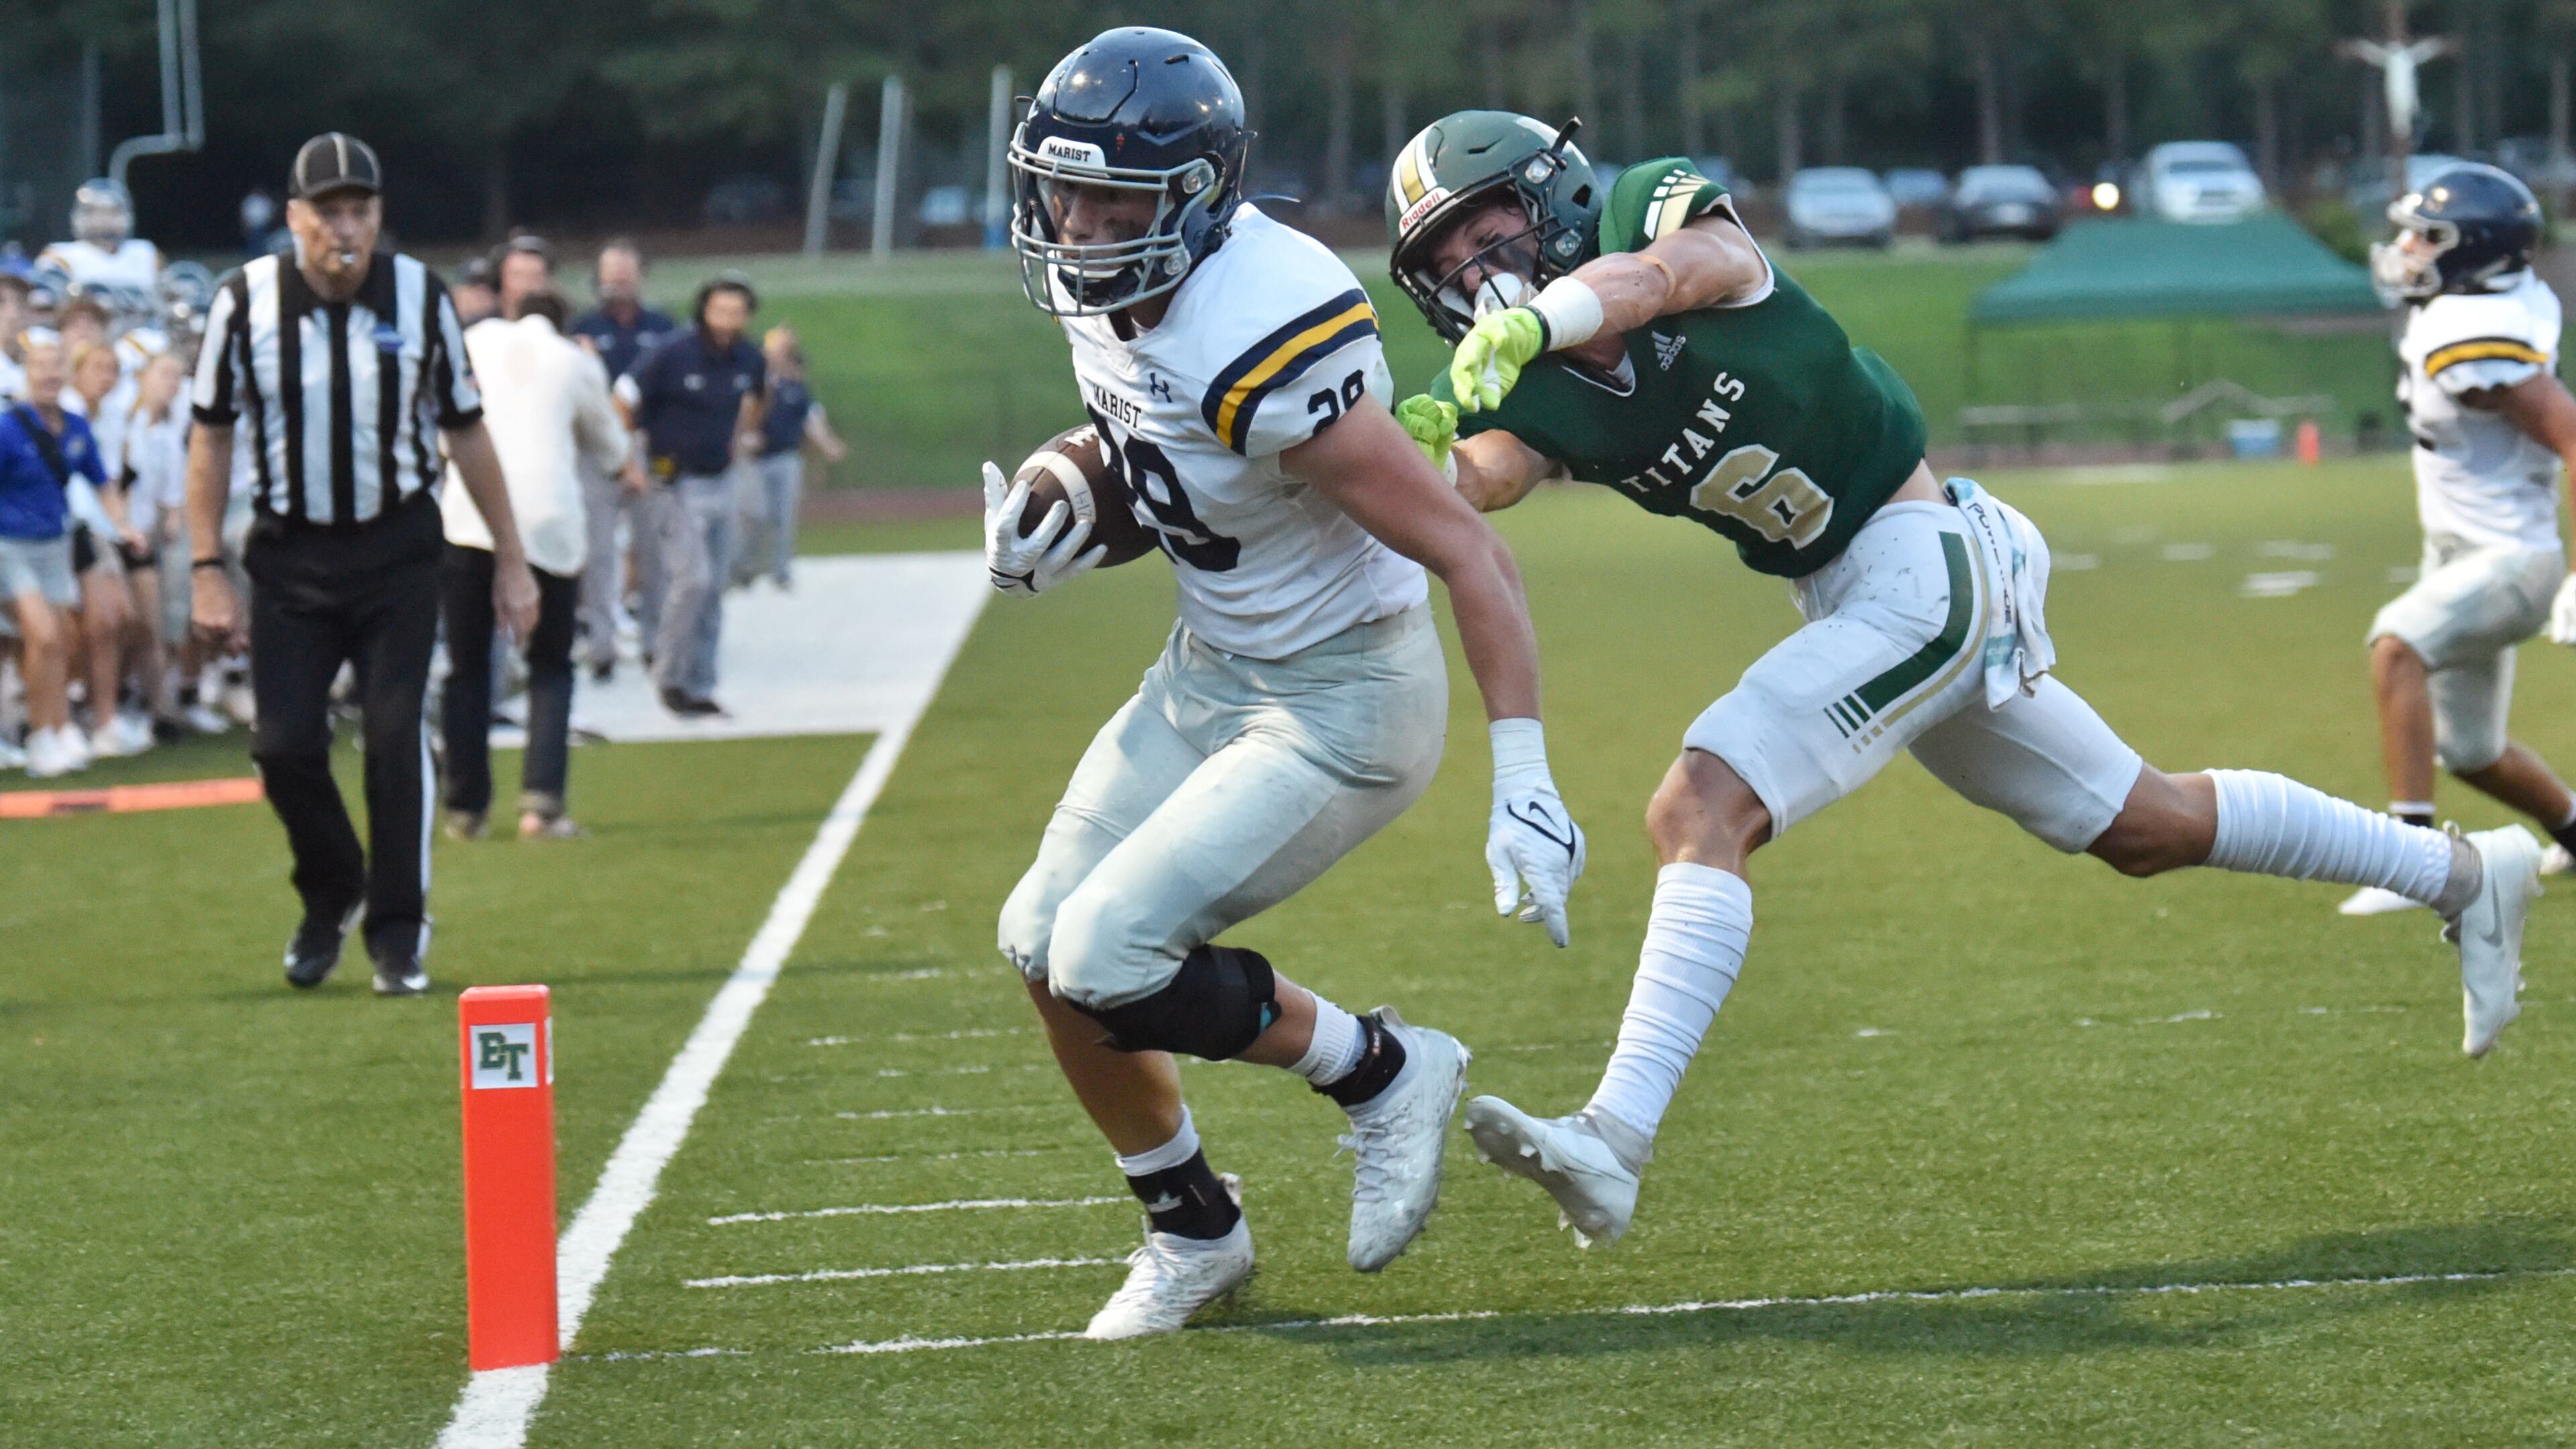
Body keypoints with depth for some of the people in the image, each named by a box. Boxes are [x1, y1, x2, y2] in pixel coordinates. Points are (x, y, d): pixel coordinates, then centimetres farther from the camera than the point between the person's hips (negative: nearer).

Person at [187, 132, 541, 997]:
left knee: (395, 733, -9)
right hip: (290, 553, 0)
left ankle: (398, 932, 4)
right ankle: (331, 894, 24)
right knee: (285, 745, -4)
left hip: (397, 547, 0)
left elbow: (465, 431, 4)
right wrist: (207, 568, -4)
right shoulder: (247, 302, -8)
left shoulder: (421, 299, -5)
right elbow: (213, 436, 1)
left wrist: (510, 558, 6)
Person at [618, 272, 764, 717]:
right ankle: (669, 677, -1)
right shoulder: (672, 355, -17)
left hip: (721, 483, 6)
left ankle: (699, 687, 15)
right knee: (692, 579, -16)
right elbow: (623, 403, -13)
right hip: (676, 483, -6)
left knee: (713, 590, 8)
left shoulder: (748, 361, 1)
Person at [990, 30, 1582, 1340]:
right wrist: (1040, 540, -3)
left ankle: (1379, 1074, 6)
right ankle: (1193, 1233, 27)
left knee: (1108, 961, -17)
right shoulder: (1109, 299, -6)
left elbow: (1468, 553, -28)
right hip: (1210, 672, 9)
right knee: (1044, 947, 8)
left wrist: (1524, 785, -31)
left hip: (1339, 704, -9)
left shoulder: (1260, 356, -31)